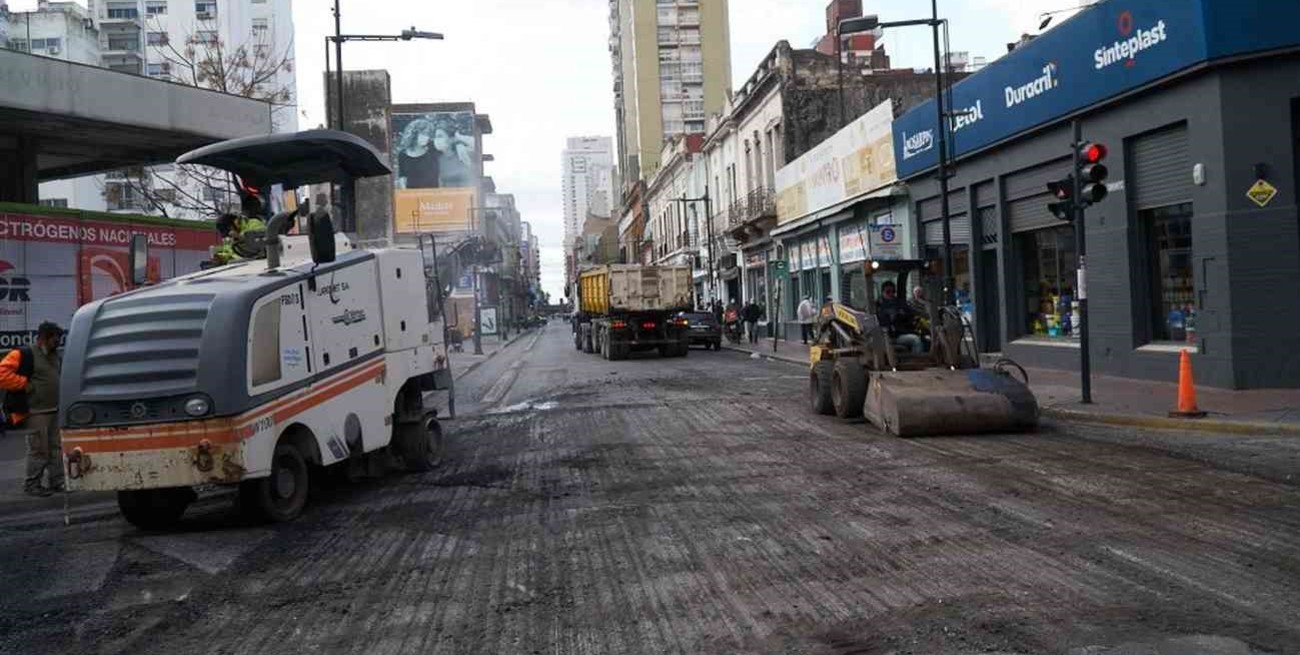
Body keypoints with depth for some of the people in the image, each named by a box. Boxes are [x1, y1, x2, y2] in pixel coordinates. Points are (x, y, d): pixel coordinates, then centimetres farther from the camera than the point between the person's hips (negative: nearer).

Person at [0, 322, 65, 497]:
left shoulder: (55, 356, 15)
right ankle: (31, 485, 6)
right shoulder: (24, 355, -10)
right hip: (36, 412, -8)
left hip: (55, 411, 8)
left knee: (56, 448, 10)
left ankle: (57, 482, 16)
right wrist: (25, 384, -17)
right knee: (38, 450, -5)